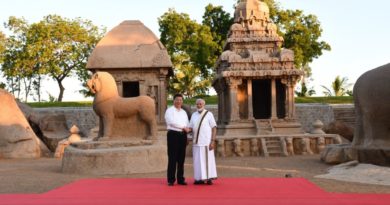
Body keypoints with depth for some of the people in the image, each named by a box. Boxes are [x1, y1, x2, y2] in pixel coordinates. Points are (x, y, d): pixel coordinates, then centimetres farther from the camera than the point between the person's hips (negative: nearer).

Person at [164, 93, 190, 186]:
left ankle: (180, 179, 12)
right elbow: (172, 122, -14)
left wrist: (187, 128, -5)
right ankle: (171, 180, -2)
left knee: (181, 158, 7)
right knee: (172, 158, -6)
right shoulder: (170, 111, 0)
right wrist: (183, 127, -9)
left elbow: (187, 124, 18)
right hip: (173, 134, -6)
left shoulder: (184, 112, 20)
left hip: (183, 135, 6)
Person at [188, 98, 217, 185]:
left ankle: (209, 178, 4)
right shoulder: (194, 115, 11)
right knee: (197, 160, 5)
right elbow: (191, 128, 11)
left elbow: (214, 128, -5)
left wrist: (213, 141, -13)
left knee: (207, 160, -2)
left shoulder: (209, 114, -2)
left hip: (206, 142, -4)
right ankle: (200, 178, 11)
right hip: (196, 142, 5)